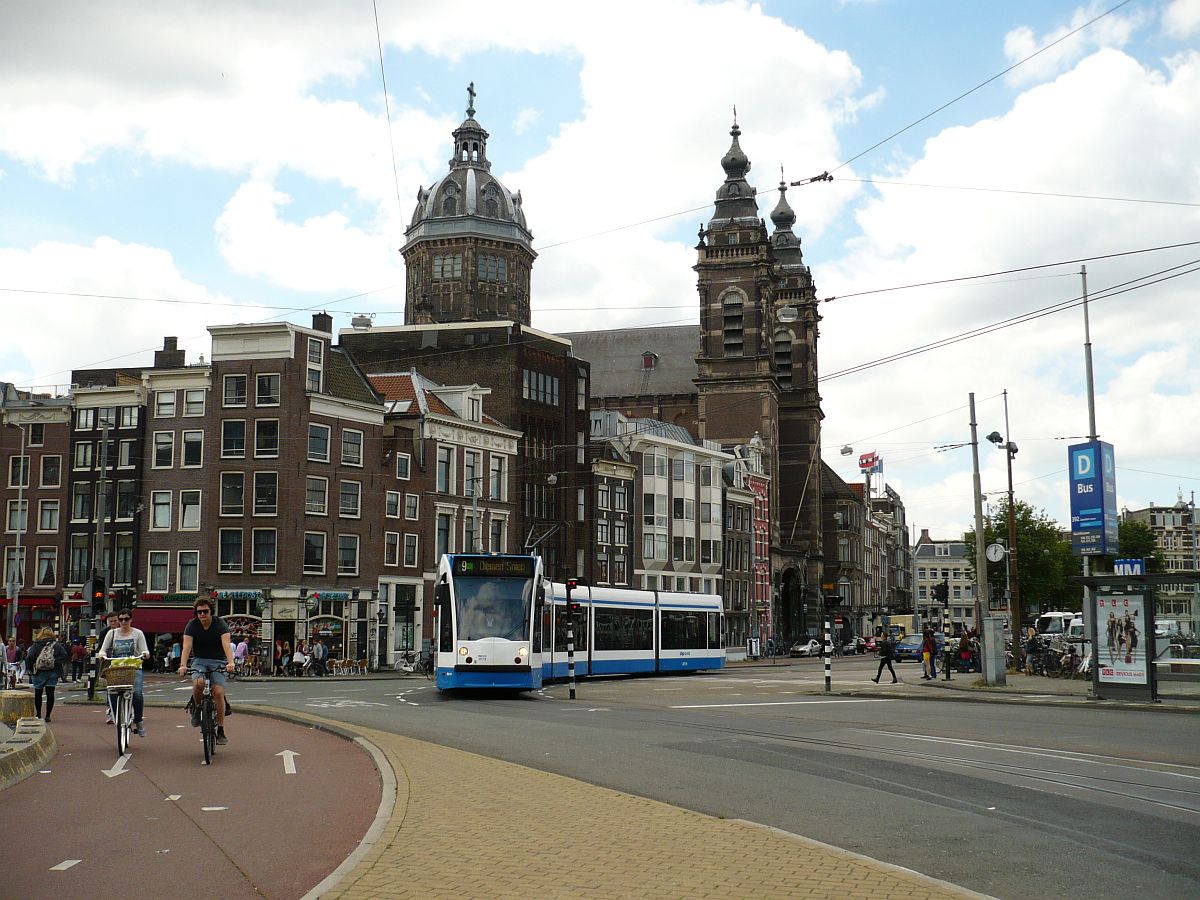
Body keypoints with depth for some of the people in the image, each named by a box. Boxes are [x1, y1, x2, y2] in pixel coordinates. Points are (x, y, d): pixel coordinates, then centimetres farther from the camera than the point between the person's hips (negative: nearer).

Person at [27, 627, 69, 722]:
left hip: (39, 673, 0)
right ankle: (48, 716, -2)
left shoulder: (35, 645, -1)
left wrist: (31, 669, 0)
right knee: (50, 694, 2)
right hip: (53, 673, 0)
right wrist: (56, 662, -6)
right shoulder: (57, 645, 1)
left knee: (38, 694, 15)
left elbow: (29, 658, -10)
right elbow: (65, 655, -9)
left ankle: (38, 714, 22)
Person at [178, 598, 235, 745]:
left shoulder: (220, 623, -11)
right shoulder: (192, 625, -7)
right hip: (199, 661, 1)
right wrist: (183, 665, -36)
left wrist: (230, 662, -41)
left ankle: (221, 731, -9)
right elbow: (187, 646, -19)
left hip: (218, 662, -1)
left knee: (218, 692, -17)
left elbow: (226, 644, -25)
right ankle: (197, 708, 0)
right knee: (198, 683, -31)